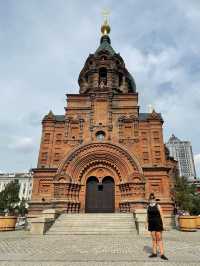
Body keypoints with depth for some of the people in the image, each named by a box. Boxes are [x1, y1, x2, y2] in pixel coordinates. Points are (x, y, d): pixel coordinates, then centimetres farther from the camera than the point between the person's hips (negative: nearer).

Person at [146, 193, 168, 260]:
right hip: (151, 224, 4)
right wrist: (147, 223, 9)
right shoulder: (148, 206, 7)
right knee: (153, 239, 11)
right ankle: (154, 253, 19)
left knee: (159, 239, -2)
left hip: (158, 223, -4)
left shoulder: (158, 206, -6)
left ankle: (162, 254, 5)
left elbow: (161, 215, -7)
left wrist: (162, 223, -11)